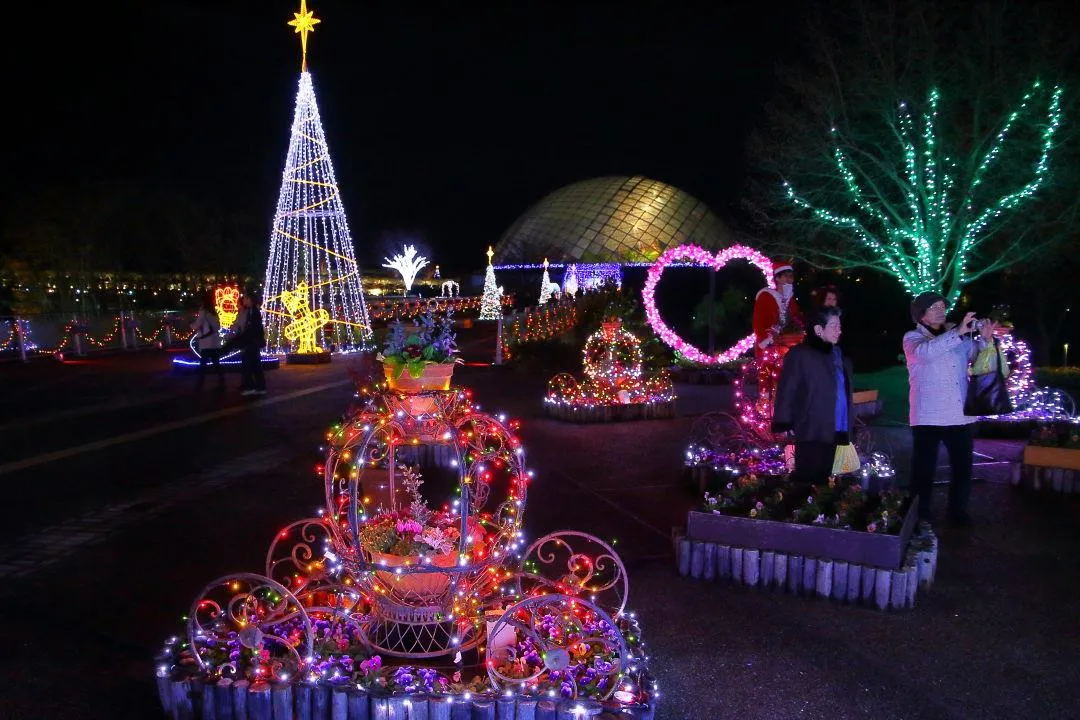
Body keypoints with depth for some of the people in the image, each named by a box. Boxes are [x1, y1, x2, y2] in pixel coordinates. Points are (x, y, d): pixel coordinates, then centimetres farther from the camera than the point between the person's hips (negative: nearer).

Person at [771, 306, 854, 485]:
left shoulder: (839, 356, 15)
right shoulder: (800, 355, -7)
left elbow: (844, 393, 19)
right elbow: (786, 392, -12)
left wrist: (847, 427, 14)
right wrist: (785, 426, -18)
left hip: (831, 433, 7)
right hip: (811, 432, -7)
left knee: (821, 479, 13)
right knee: (806, 480, -6)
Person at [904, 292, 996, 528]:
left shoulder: (958, 336, 13)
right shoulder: (912, 337, -1)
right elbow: (925, 352, -22)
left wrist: (984, 339, -4)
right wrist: (958, 332, -28)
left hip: (961, 415, 5)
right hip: (928, 416, -4)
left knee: (963, 466, 10)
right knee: (924, 468, 1)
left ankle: (958, 510, 25)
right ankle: (920, 513, 13)